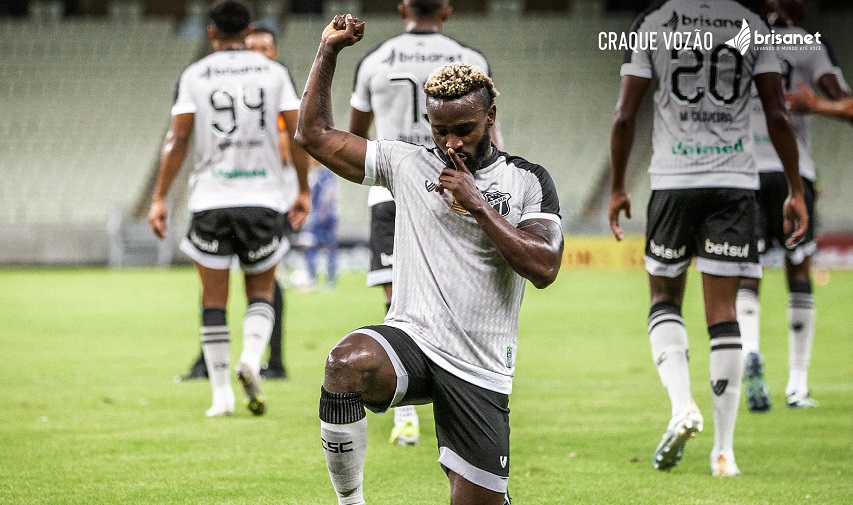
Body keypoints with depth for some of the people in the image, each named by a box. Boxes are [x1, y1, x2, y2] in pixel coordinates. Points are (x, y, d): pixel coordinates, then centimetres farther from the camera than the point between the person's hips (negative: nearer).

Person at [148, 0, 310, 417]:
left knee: (214, 300, 6)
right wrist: (304, 190, 12)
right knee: (262, 290, 14)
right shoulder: (274, 73, 5)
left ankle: (221, 394, 3)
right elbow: (298, 133, 1)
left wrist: (159, 198, -1)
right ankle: (251, 357, -13)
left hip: (210, 199, -1)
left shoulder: (194, 76, 2)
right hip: (264, 196, 1)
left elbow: (178, 139, -4)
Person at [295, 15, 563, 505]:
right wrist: (329, 51, 4)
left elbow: (544, 268, -10)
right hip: (411, 340, 0)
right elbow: (314, 134, 11)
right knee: (347, 364, -36)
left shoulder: (528, 181, 4)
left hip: (480, 372, 0)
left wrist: (478, 206, -13)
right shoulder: (408, 164, 8)